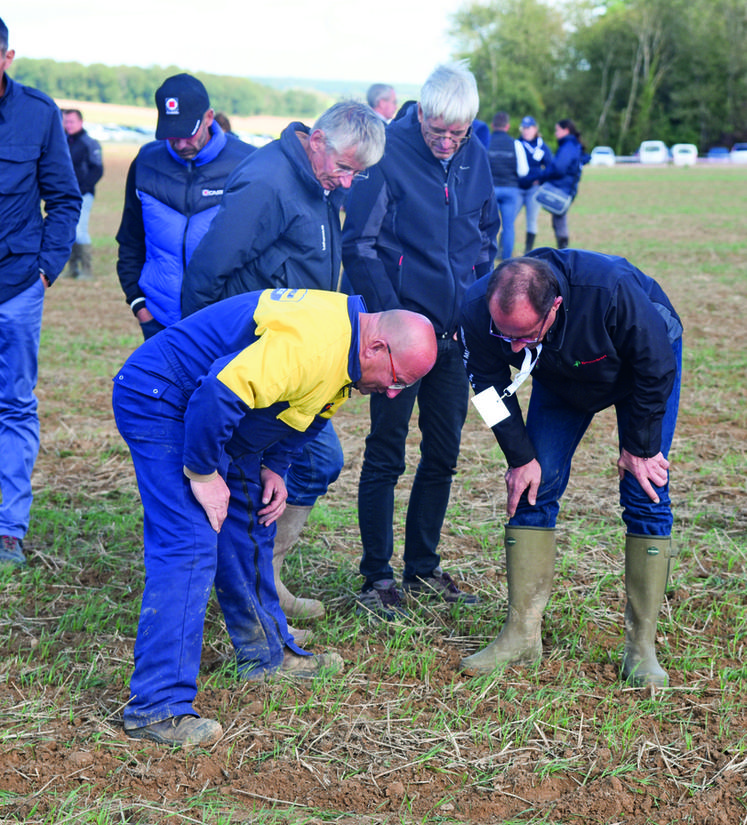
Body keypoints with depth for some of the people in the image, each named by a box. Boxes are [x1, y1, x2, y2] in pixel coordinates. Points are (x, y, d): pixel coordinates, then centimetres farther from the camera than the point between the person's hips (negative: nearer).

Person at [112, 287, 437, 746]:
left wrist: (272, 467, 6)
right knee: (189, 545, -18)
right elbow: (218, 394, -34)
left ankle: (267, 653, 34)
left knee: (250, 526, 18)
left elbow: (288, 411, 19)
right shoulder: (310, 343, -31)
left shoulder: (344, 351, 4)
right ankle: (158, 707, -18)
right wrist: (203, 474, -23)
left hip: (216, 416, 11)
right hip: (158, 403, -11)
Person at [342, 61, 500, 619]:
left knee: (443, 455, 12)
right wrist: (391, 317, -17)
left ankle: (424, 567, 26)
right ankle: (377, 577, 10)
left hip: (455, 332, 6)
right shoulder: (387, 153, -12)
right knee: (386, 457, 1)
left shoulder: (475, 158, 5)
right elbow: (359, 245, -11)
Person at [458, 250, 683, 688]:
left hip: (642, 364, -3)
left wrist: (639, 448, -18)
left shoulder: (611, 289, -45)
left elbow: (655, 368, -27)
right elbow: (490, 385, -13)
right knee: (533, 486, -6)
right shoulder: (478, 311, -34)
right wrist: (521, 457, -14)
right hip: (561, 377, 3)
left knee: (645, 495, -11)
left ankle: (641, 646, -4)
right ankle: (522, 634, 2)